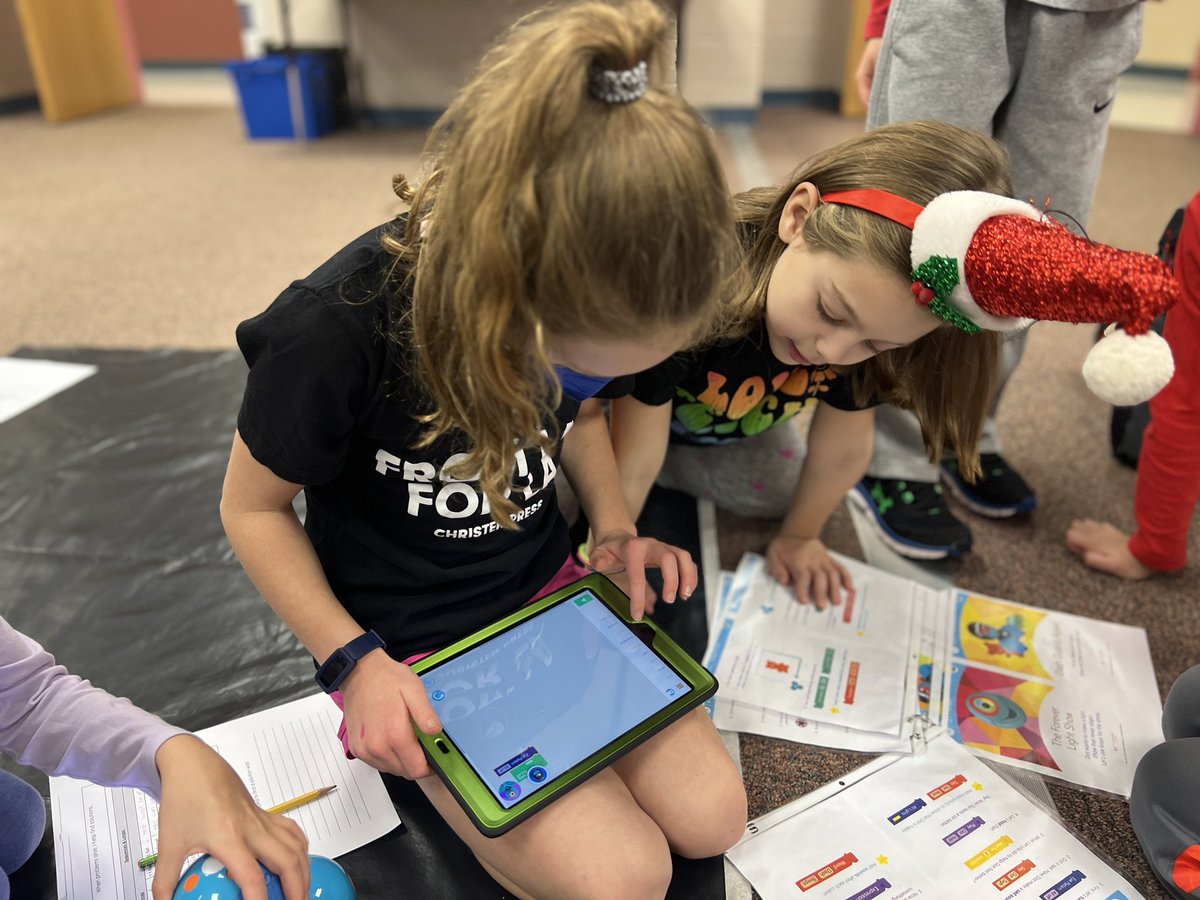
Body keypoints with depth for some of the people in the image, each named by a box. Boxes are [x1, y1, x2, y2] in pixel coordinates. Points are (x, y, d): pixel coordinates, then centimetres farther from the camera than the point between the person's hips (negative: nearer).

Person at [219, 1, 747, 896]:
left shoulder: (582, 299, -12)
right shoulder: (335, 332, -29)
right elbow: (252, 506, -12)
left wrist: (615, 531, -6)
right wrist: (355, 662, -18)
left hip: (551, 587, 5)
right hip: (410, 645, -4)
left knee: (712, 814, -3)